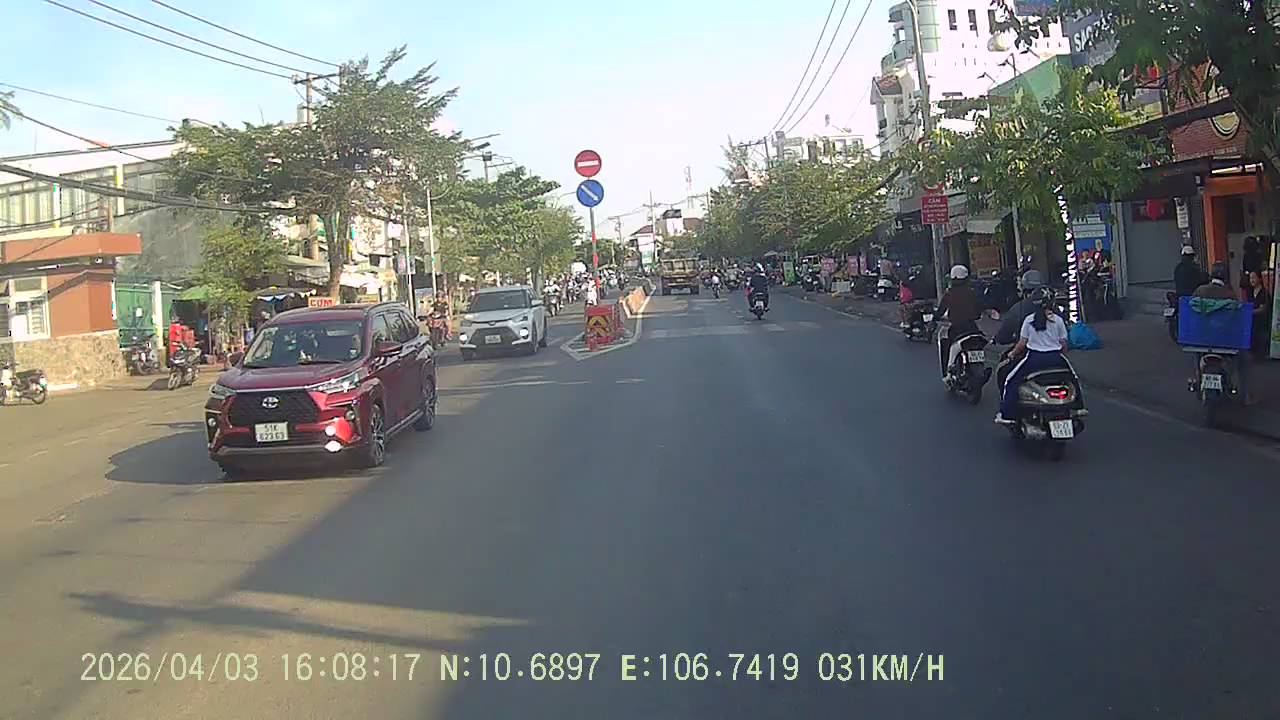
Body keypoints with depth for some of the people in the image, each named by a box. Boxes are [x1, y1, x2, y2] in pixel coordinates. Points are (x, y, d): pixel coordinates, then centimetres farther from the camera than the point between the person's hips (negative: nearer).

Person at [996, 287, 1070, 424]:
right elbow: (1064, 344, 3)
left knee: (1012, 381, 9)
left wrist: (1012, 353, 17)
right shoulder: (1058, 320, 0)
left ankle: (1007, 414, 1)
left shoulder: (1029, 320, -2)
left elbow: (1022, 343, 0)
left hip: (1034, 358, -2)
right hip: (1055, 358, 2)